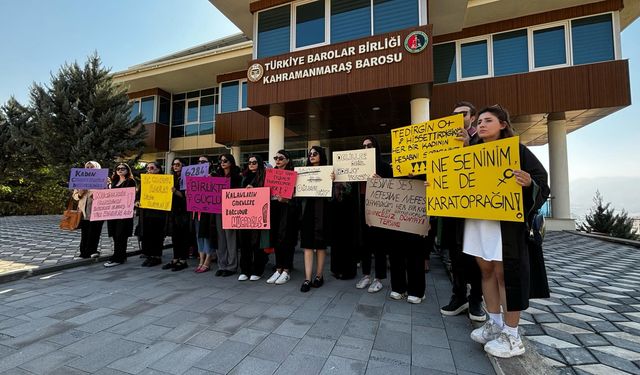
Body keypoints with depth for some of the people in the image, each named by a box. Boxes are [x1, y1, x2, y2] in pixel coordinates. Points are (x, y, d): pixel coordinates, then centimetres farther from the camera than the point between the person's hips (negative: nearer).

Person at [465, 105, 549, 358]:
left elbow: (541, 181, -7)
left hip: (506, 221, -5)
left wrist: (529, 183, -28)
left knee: (504, 272, 0)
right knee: (486, 270, 11)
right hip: (477, 220, 6)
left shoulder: (516, 150, -2)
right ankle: (494, 323, 26)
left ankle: (512, 335, 15)